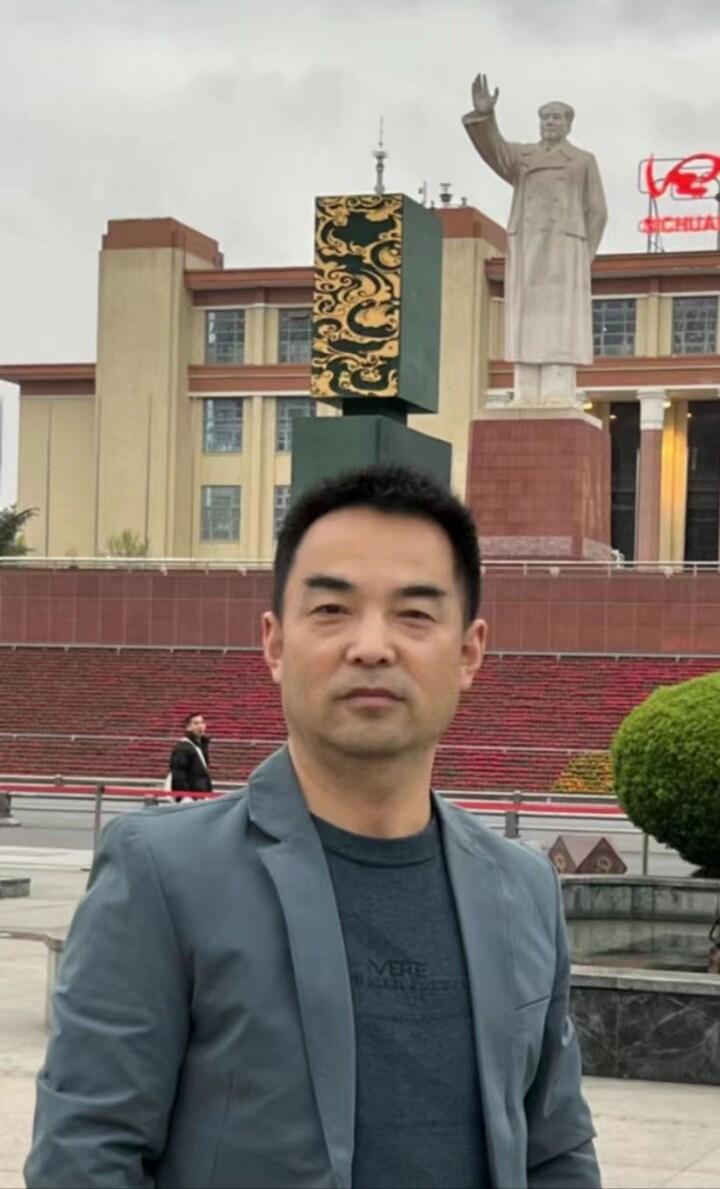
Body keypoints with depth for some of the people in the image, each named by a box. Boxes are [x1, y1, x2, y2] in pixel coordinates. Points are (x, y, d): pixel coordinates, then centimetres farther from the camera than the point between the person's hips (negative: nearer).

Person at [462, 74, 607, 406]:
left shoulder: (585, 161, 13)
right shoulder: (522, 158, 18)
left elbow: (595, 213, 6)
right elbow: (492, 149, -3)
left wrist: (583, 260, -5)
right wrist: (484, 113, -20)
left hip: (564, 247, -3)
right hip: (527, 249, 3)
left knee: (559, 328, -10)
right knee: (527, 325, -3)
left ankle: (558, 405, -13)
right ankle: (528, 403, -4)